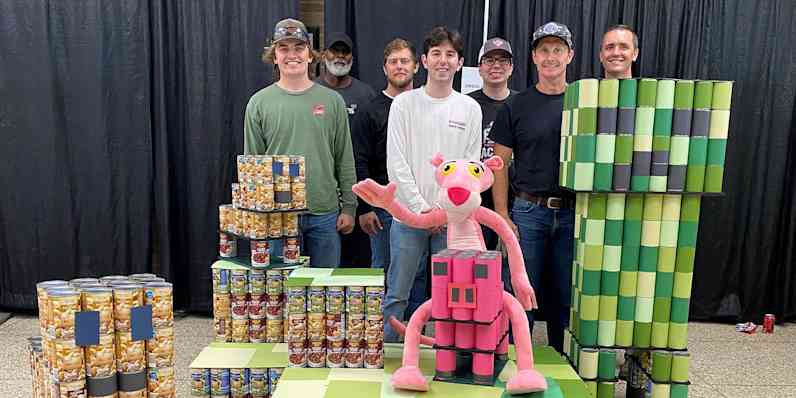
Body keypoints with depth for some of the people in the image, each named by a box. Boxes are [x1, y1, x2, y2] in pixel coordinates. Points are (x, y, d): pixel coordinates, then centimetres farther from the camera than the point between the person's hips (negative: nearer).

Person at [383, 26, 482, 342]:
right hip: (408, 213, -1)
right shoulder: (404, 104, 1)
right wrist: (421, 208, -10)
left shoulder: (470, 109, 6)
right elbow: (396, 163, -4)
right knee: (397, 293, 5)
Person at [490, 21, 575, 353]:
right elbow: (499, 164, 2)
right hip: (528, 211, -1)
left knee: (566, 298, 11)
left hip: (574, 213, 2)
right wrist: (502, 216, -6)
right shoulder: (516, 107, 3)